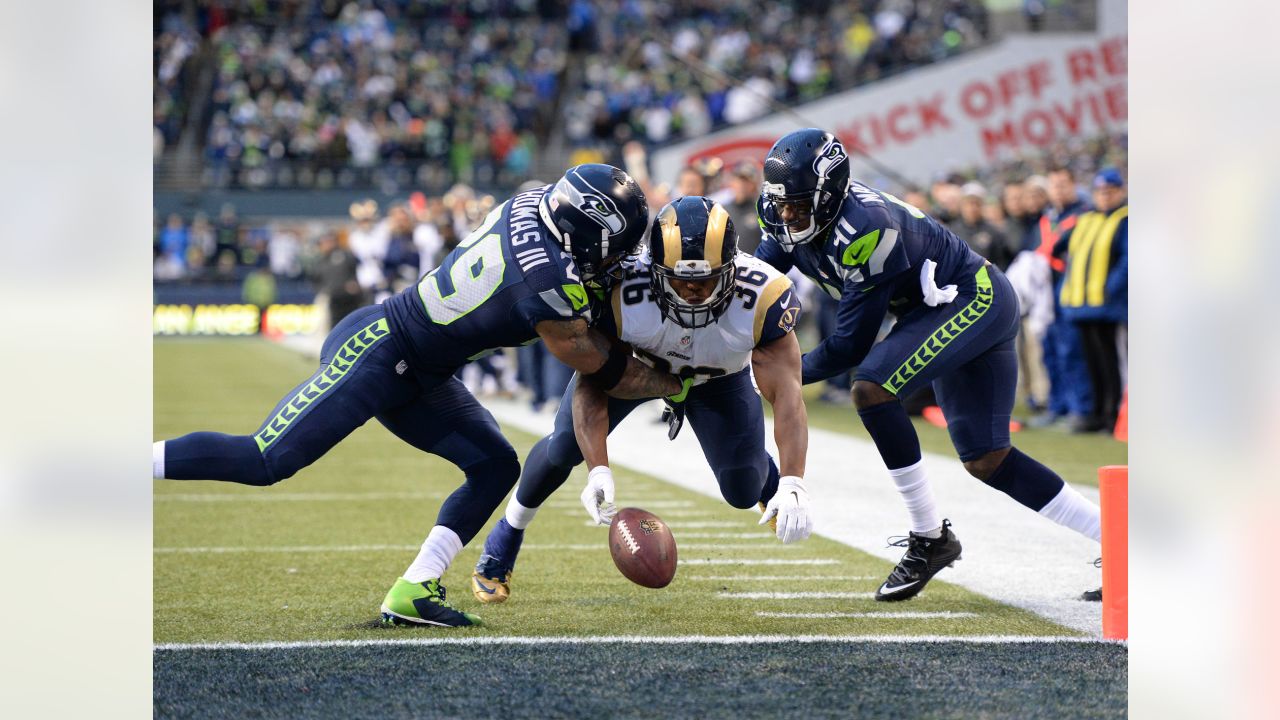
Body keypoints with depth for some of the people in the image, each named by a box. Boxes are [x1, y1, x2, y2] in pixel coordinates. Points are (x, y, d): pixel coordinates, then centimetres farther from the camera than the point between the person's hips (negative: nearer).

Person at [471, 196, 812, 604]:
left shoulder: (762, 298, -41)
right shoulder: (622, 293, -42)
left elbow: (786, 392, -42)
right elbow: (591, 384, -37)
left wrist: (792, 486, -54)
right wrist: (599, 471, -50)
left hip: (718, 377, 1)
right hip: (631, 362, -1)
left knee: (744, 491, -6)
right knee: (565, 446, -10)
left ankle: (770, 481, 36)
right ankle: (502, 546, 18)